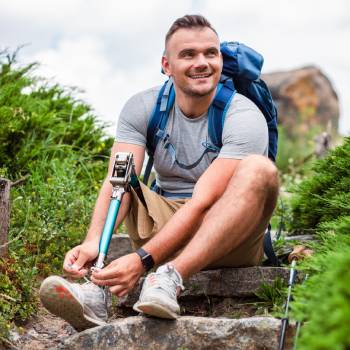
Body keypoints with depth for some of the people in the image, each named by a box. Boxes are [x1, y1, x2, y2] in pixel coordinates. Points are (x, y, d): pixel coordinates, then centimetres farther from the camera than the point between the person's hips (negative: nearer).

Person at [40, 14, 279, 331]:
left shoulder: (244, 117, -16)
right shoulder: (143, 108, -3)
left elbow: (204, 201, -27)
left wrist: (143, 259, -38)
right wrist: (94, 241, -37)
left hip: (230, 240, -3)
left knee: (259, 169, -28)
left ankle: (169, 278, -42)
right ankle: (97, 292, -36)